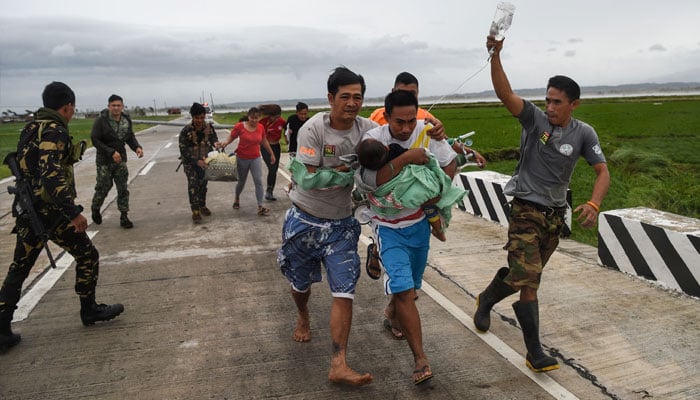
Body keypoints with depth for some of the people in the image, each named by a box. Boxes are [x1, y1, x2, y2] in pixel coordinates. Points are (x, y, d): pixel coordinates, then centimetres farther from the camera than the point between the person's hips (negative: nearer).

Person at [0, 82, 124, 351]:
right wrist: (74, 212, -30)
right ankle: (89, 311, 20)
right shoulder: (53, 131, -16)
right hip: (52, 211, -9)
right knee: (87, 256, 8)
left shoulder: (31, 128, 13)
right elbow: (51, 175, -27)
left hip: (28, 210, 9)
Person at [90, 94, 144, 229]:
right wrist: (111, 152, -24)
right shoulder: (101, 121, -13)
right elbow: (95, 140, -15)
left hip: (121, 159, 4)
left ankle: (124, 217, 8)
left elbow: (130, 137, 10)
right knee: (103, 187, 7)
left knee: (123, 188, 2)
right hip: (104, 160, -4)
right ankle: (95, 209, 34)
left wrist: (137, 147, -12)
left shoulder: (126, 120, 2)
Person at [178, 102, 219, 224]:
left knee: (203, 184, 15)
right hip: (190, 162, -4)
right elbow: (183, 150, -17)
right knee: (193, 185, -8)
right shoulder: (186, 130, -21)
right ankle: (195, 211, -2)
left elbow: (214, 139, 8)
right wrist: (196, 161, -25)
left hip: (204, 160, 4)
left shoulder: (209, 127, -10)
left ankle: (202, 206, 33)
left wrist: (216, 143, -16)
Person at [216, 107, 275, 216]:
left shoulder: (261, 127, -4)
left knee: (258, 181, -8)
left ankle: (260, 207, -5)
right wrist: (224, 143, -29)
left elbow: (264, 142, 10)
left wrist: (272, 154, 16)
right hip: (242, 159, -2)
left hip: (256, 158, 2)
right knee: (241, 181, 14)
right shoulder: (240, 126, -15)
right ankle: (237, 198, 44)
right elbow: (230, 138, -8)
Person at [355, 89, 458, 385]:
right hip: (389, 225, -4)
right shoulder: (373, 140, -21)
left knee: (410, 285, 20)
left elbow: (450, 161, -1)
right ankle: (420, 359, -3)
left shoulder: (426, 132, -12)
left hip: (419, 220, 4)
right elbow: (371, 183, -32)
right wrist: (404, 158, -36)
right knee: (404, 289, -15)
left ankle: (391, 315, 53)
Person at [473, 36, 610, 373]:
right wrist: (495, 54, -36)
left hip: (556, 214, 4)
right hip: (526, 210, -4)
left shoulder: (583, 133, -2)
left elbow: (602, 172, -6)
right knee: (527, 278, -10)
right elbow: (504, 93, -22)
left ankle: (486, 299, 45)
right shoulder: (534, 117, -9)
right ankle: (534, 351, 1)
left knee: (523, 272, 17)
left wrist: (593, 204, -25)